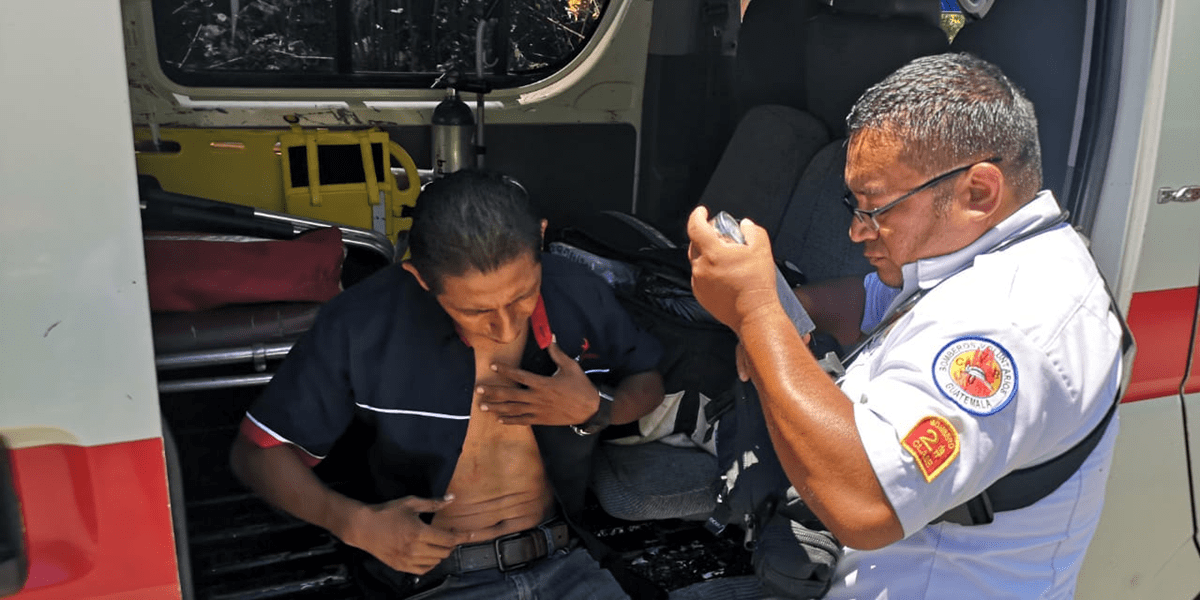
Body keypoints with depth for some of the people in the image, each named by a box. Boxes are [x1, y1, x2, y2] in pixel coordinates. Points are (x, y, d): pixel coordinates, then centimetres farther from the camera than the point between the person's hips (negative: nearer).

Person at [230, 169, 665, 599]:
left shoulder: (582, 298, -6)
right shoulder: (361, 325, -13)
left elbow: (649, 384, 11)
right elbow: (256, 451, -3)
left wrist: (596, 410, -10)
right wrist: (355, 523, -18)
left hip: (562, 564, 3)